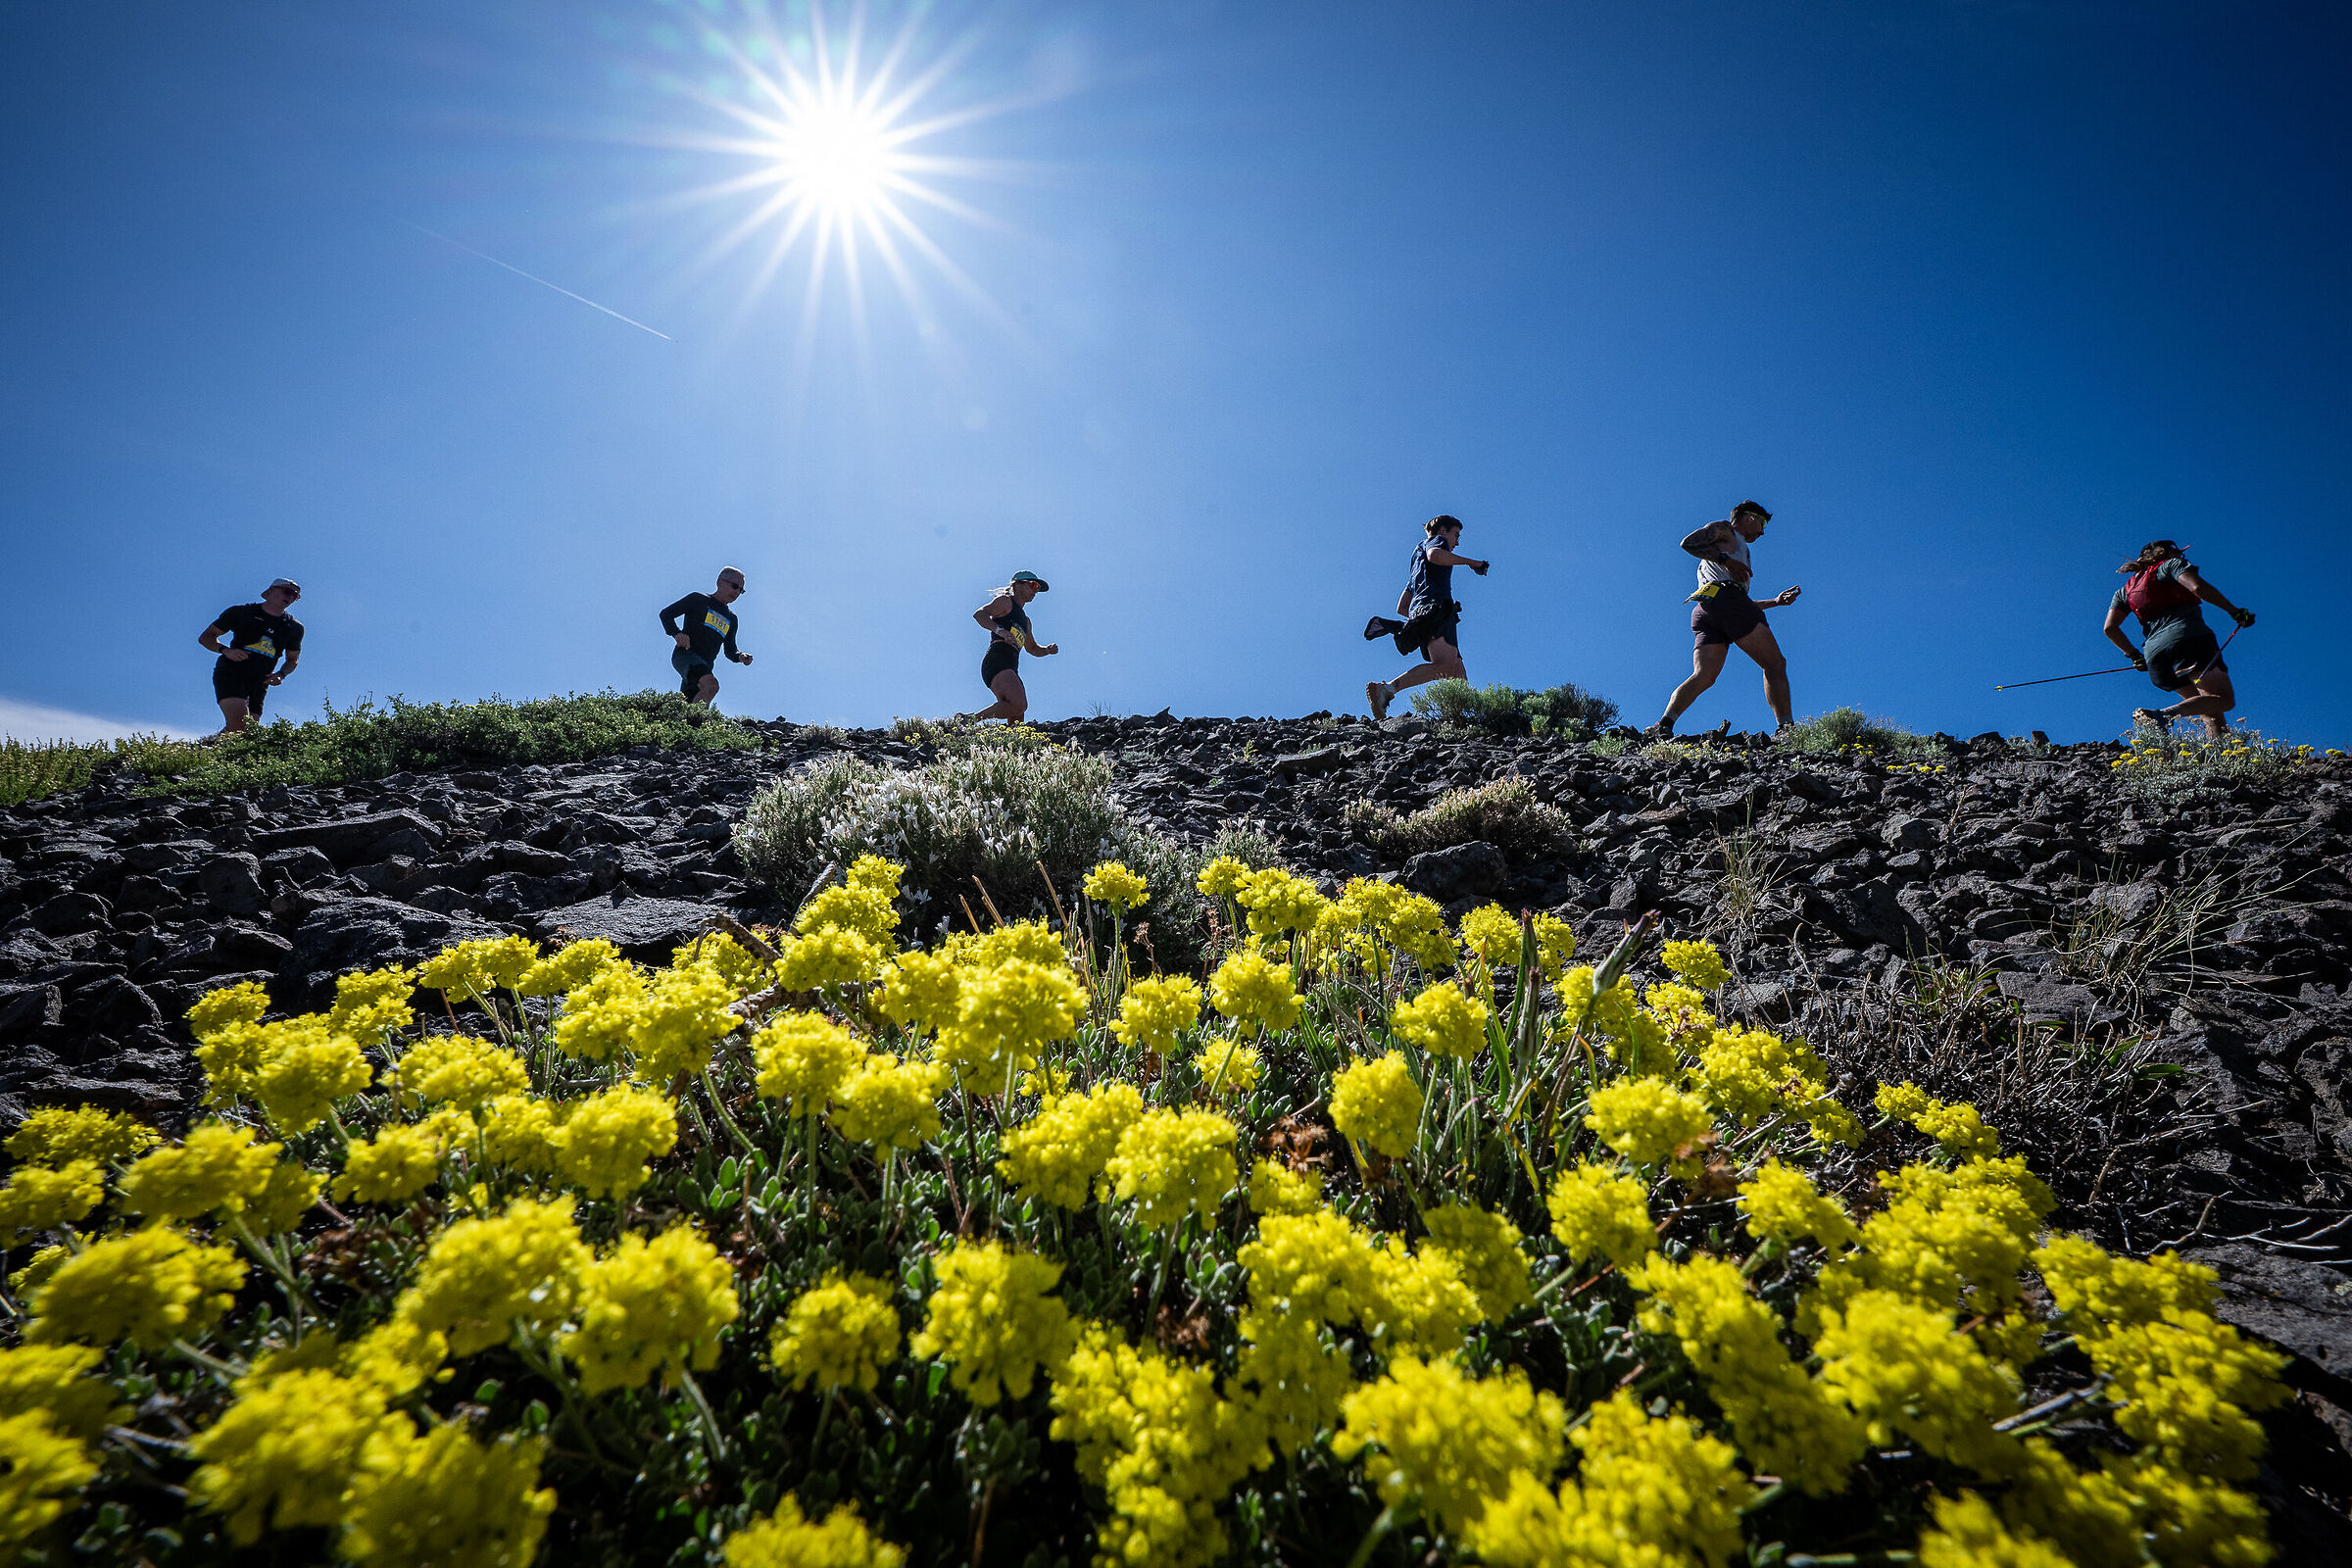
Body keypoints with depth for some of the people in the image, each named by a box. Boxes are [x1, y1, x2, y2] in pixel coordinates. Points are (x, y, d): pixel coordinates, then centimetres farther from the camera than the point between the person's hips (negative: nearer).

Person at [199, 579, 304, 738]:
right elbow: (205, 637, 7)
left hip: (259, 684, 4)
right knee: (238, 723, -26)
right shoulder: (241, 612, 2)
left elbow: (293, 659, 23)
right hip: (230, 673, -4)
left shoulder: (294, 628, 9)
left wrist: (281, 674, 1)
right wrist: (226, 651, -14)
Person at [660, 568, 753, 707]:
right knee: (711, 685, -34)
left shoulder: (732, 619, 24)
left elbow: (729, 650, 28)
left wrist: (740, 657, 4)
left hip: (705, 667, 6)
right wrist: (676, 633, -16)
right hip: (685, 655, -6)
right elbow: (666, 613, 4)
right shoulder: (698, 600, 7)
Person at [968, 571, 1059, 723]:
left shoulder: (1025, 619, 32)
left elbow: (1033, 649, 42)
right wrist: (999, 630, -25)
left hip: (1011, 670, 9)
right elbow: (979, 614, -8)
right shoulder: (1005, 601, 8)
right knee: (1019, 705, -29)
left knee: (1016, 724, -6)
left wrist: (1048, 649, 20)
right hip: (996, 663, -9)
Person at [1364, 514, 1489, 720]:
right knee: (1444, 666, -32)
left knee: (1460, 683, -3)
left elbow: (1401, 608, 35)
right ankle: (1384, 690, -44)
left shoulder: (1417, 565, 39)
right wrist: (1470, 562, -1)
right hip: (1435, 605, -9)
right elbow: (1434, 555, -11)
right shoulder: (1437, 540, 16)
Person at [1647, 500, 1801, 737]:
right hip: (1724, 596, -8)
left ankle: (1664, 724, -32)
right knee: (1775, 664, -8)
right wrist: (1725, 559, -8)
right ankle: (1785, 728, -19)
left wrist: (1776, 601, 39)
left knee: (1703, 675, -12)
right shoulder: (1724, 529, 18)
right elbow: (1688, 542, -3)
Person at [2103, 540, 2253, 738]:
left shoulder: (2126, 590, 28)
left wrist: (2134, 655, 24)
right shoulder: (2171, 565, 15)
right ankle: (2163, 715, -34)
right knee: (2225, 700, -13)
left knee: (2212, 712, 9)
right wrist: (2235, 612, 0)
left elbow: (2110, 628, 16)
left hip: (2154, 652, 6)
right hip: (2188, 637, -6)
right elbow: (2198, 587, -5)